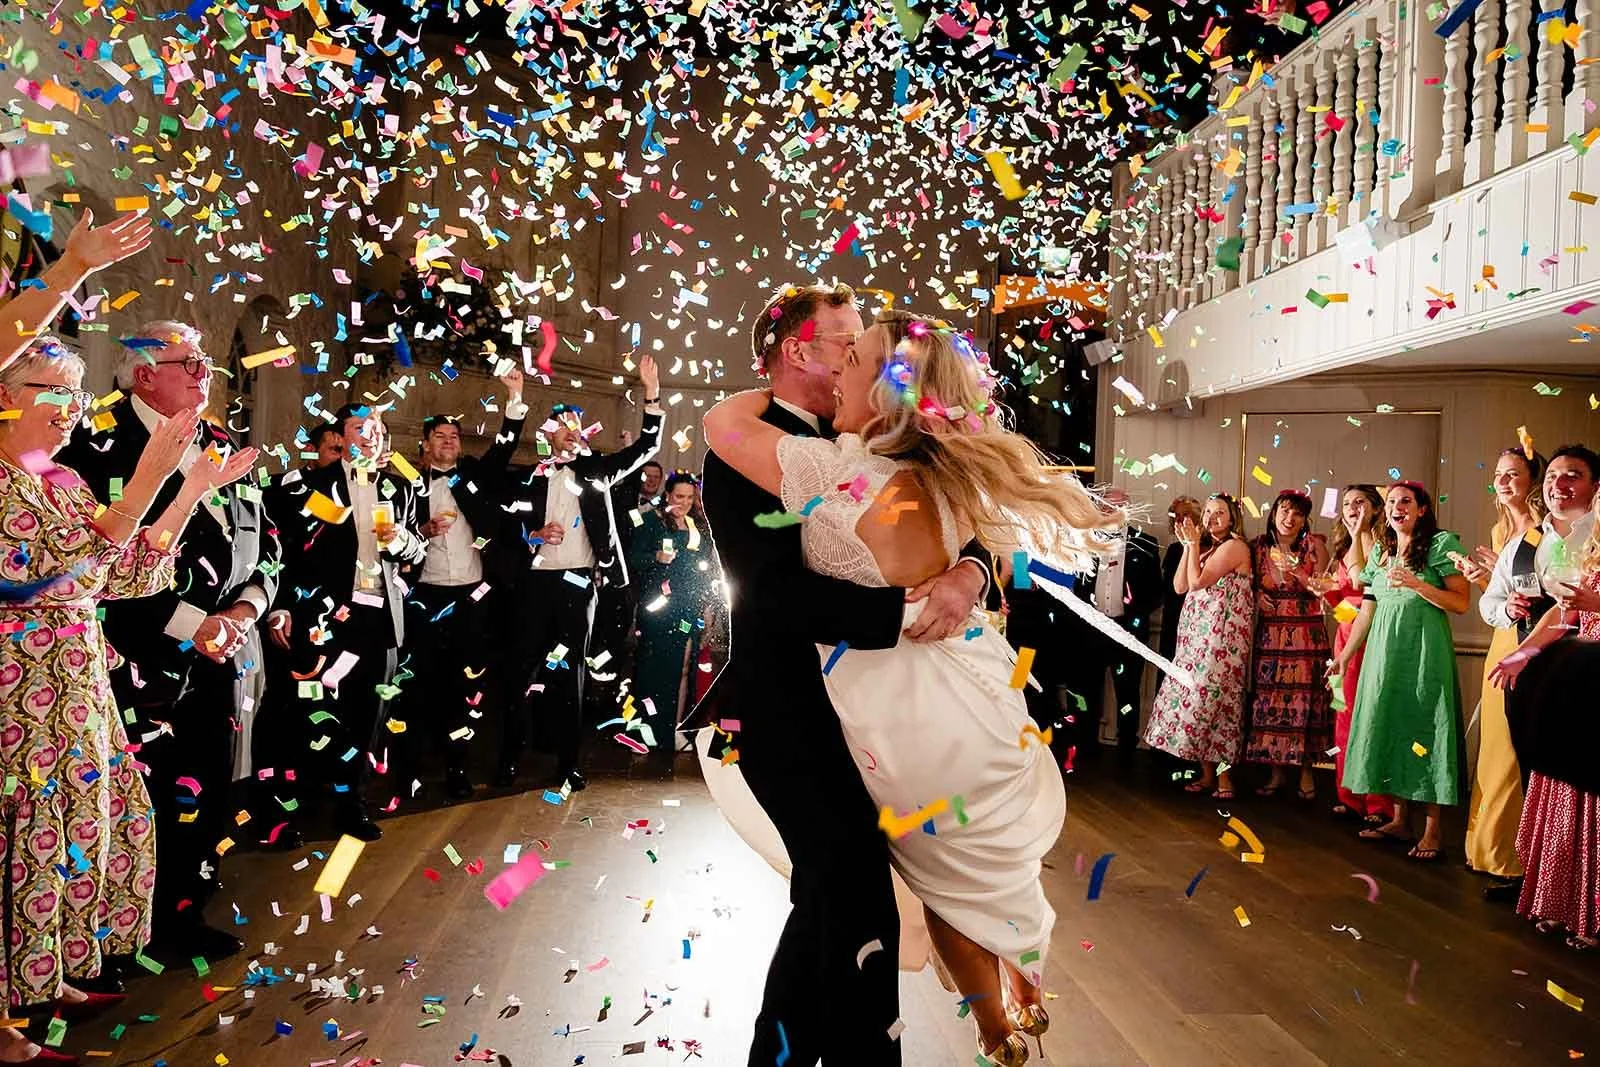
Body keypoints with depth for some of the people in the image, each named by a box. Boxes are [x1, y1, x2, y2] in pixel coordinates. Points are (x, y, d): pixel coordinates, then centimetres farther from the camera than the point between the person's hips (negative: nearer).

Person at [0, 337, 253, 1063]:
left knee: (75, 823, 15)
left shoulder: (63, 482, 12)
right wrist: (149, 479, -29)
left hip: (75, 688, 8)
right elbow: (64, 571, -25)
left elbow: (129, 575, 9)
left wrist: (194, 489, 3)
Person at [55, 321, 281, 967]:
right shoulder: (100, 447, -8)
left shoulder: (221, 446, 14)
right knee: (155, 799, 1)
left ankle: (188, 914, 28)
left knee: (210, 795, 12)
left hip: (227, 656, 6)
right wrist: (192, 624, -16)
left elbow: (264, 540, 17)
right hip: (148, 665, -6)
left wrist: (246, 606, 0)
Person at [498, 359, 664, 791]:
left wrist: (652, 394, -2)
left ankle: (568, 764, 8)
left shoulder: (594, 471, 11)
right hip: (537, 581, -1)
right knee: (528, 668, 1)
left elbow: (645, 448, 6)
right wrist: (535, 535, -13)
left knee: (571, 671, 4)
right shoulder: (530, 477, 7)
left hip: (580, 583, 1)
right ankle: (509, 759, 8)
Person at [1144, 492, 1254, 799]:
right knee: (1198, 697, 6)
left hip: (1222, 634, -8)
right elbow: (1180, 586, 6)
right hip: (1196, 634, 8)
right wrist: (1188, 545, 3)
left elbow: (1197, 581, -16)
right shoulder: (1206, 548, 17)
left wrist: (1194, 544, -7)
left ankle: (1223, 775, 1)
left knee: (1212, 697, -7)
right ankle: (1206, 774, 13)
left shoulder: (1234, 546, -8)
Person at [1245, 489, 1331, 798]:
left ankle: (1306, 770, 9)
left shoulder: (1314, 545, -1)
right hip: (1270, 633, 3)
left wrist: (1297, 572, -18)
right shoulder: (1260, 546, 7)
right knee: (1269, 700, 1)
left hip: (1307, 633, -2)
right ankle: (1277, 771, 11)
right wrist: (1257, 595, -3)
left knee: (1304, 699, -4)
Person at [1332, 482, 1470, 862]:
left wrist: (1416, 583, -21)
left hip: (1424, 651, -6)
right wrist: (1344, 655, 16)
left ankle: (1432, 830, 1)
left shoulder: (1441, 544, -3)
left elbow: (1461, 603, -9)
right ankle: (1399, 820, 17)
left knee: (1424, 730, -5)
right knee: (1389, 727, 7)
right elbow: (1367, 610, 17)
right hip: (1384, 649, 6)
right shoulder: (1381, 552, 15)